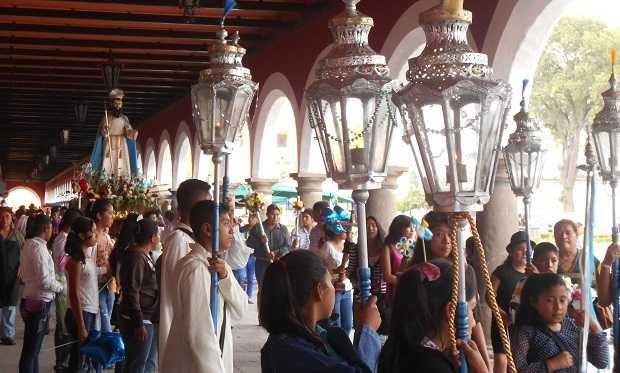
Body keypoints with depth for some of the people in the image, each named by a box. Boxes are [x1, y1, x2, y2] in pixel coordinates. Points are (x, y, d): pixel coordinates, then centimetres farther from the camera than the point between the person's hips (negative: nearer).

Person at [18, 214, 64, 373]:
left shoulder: (29, 244, 9)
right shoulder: (39, 247, -18)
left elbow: (22, 274, 18)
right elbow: (44, 280, -22)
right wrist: (60, 287, -6)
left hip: (29, 299, 9)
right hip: (40, 302, -9)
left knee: (32, 349, 17)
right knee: (31, 350, -2)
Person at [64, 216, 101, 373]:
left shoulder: (89, 255, 11)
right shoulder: (75, 260, -14)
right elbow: (74, 295, -17)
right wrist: (81, 327, -19)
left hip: (92, 313, 8)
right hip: (81, 313, -8)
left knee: (96, 360, 11)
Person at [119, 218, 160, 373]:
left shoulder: (145, 256, 15)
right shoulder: (136, 256, -18)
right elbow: (131, 293, -23)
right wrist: (139, 324, -25)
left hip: (150, 321, 11)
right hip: (140, 322, -11)